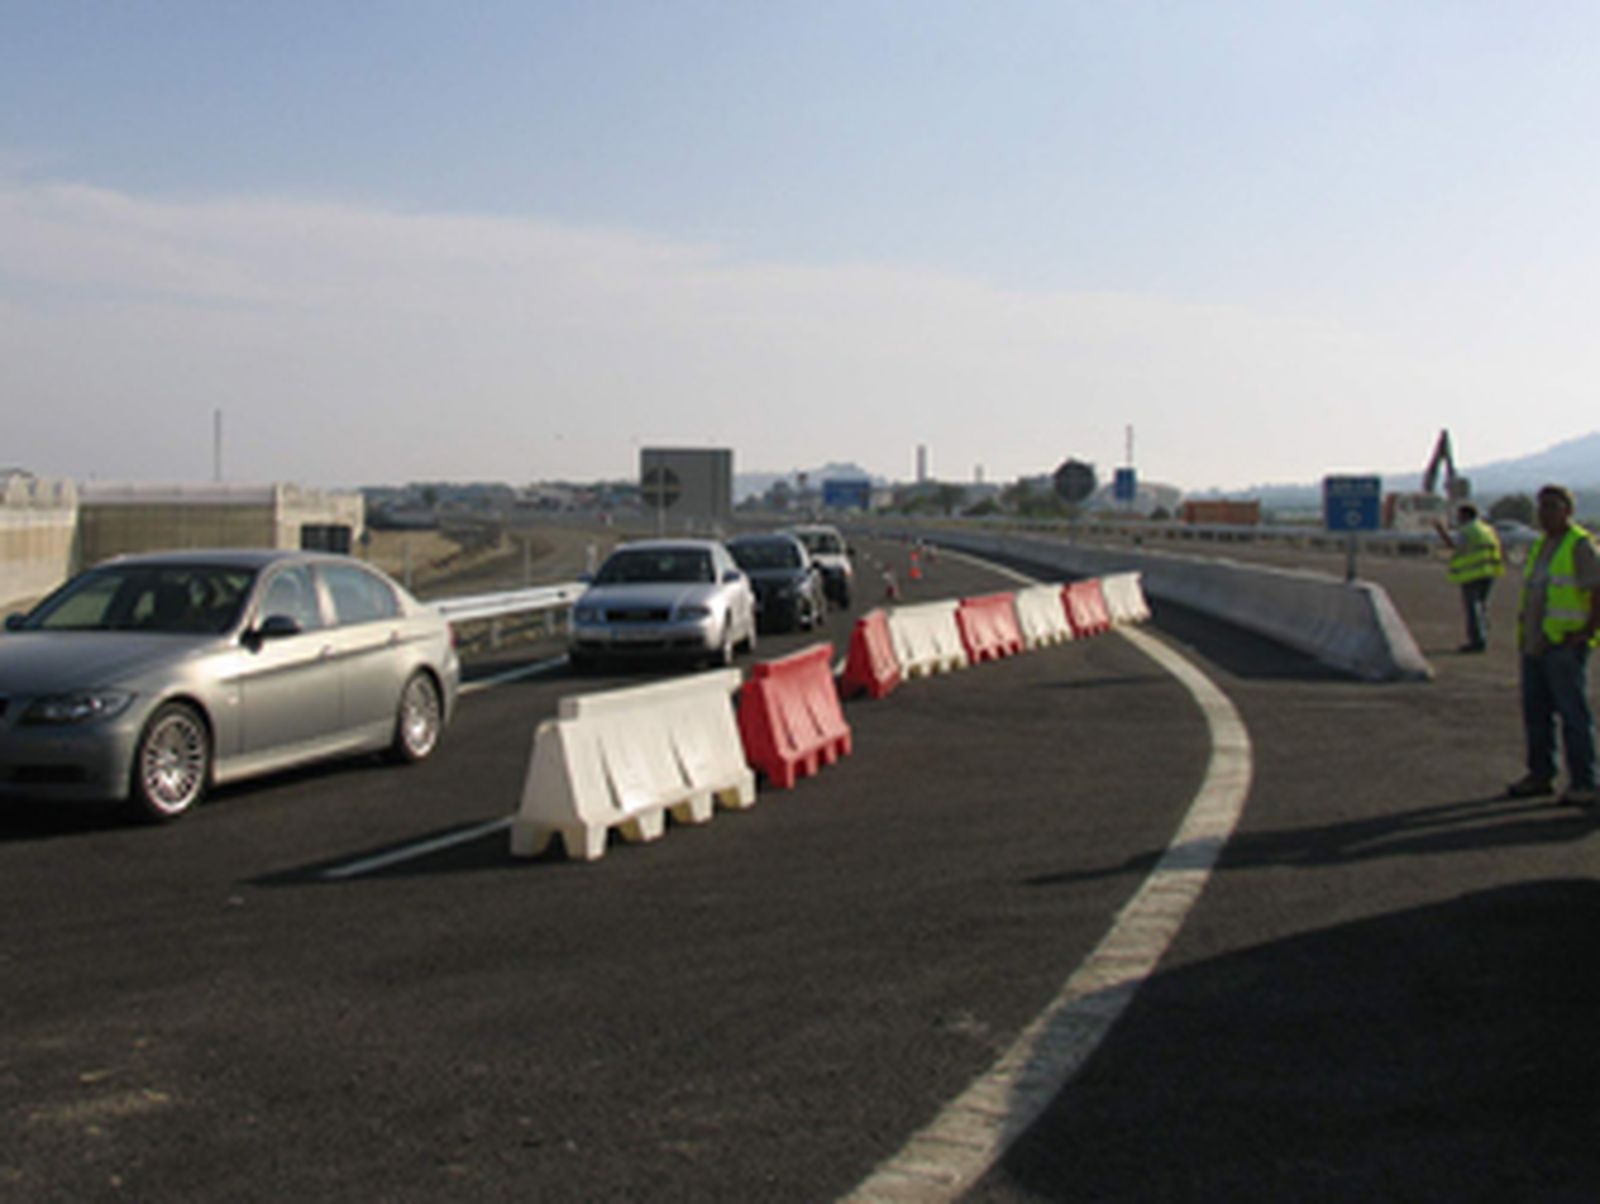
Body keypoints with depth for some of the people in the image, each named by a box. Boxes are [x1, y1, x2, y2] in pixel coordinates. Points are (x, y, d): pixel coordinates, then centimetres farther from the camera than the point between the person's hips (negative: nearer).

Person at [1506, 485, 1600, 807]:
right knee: (1536, 711, 11)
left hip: (1565, 644, -8)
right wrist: (1524, 628, 16)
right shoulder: (1542, 545, 16)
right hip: (1535, 643, 8)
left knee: (1573, 714, -7)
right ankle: (1540, 775, 20)